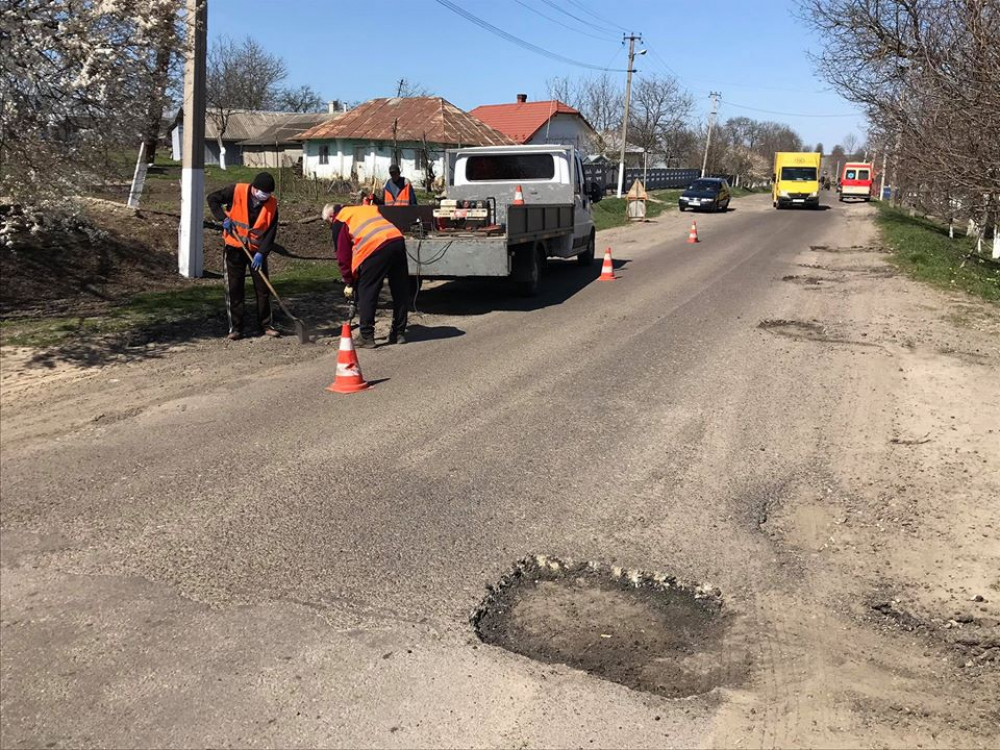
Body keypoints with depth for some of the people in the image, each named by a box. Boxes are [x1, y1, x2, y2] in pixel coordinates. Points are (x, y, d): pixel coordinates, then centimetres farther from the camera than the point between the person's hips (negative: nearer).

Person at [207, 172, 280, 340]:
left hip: (257, 250, 1)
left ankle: (265, 325, 17)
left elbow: (271, 232, -11)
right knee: (234, 290, 1)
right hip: (235, 247, -1)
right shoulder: (236, 191, -15)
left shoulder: (272, 203, -10)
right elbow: (212, 198, -4)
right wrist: (224, 218, -17)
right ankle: (235, 328, 8)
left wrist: (261, 253, -21)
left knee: (263, 289, 5)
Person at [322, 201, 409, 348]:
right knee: (400, 292, 15)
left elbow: (343, 255, 12)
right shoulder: (368, 209, 34)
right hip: (398, 240, 6)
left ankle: (367, 337, 9)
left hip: (375, 249, -6)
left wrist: (349, 282, 20)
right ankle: (399, 333, 24)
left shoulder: (339, 222, 15)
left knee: (366, 293, 6)